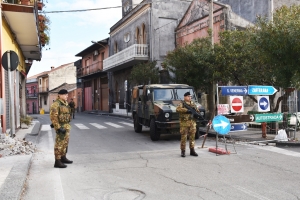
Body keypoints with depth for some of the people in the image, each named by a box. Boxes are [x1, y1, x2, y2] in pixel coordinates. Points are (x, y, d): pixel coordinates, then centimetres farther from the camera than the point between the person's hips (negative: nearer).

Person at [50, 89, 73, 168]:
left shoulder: (65, 103, 13)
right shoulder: (56, 104, -16)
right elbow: (53, 117, -21)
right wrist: (58, 128, -25)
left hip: (66, 126, 9)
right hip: (61, 126, -9)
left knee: (65, 142, 17)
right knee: (59, 144, -7)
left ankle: (63, 158, 30)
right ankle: (57, 162, -3)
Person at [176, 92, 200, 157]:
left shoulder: (193, 104, 16)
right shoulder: (181, 104, -1)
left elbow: (197, 111, 22)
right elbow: (178, 109, -21)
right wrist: (187, 110, -26)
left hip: (192, 123, 5)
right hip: (184, 123, -5)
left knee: (192, 137, 8)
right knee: (183, 137, -2)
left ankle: (192, 151, 16)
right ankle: (183, 151, 6)